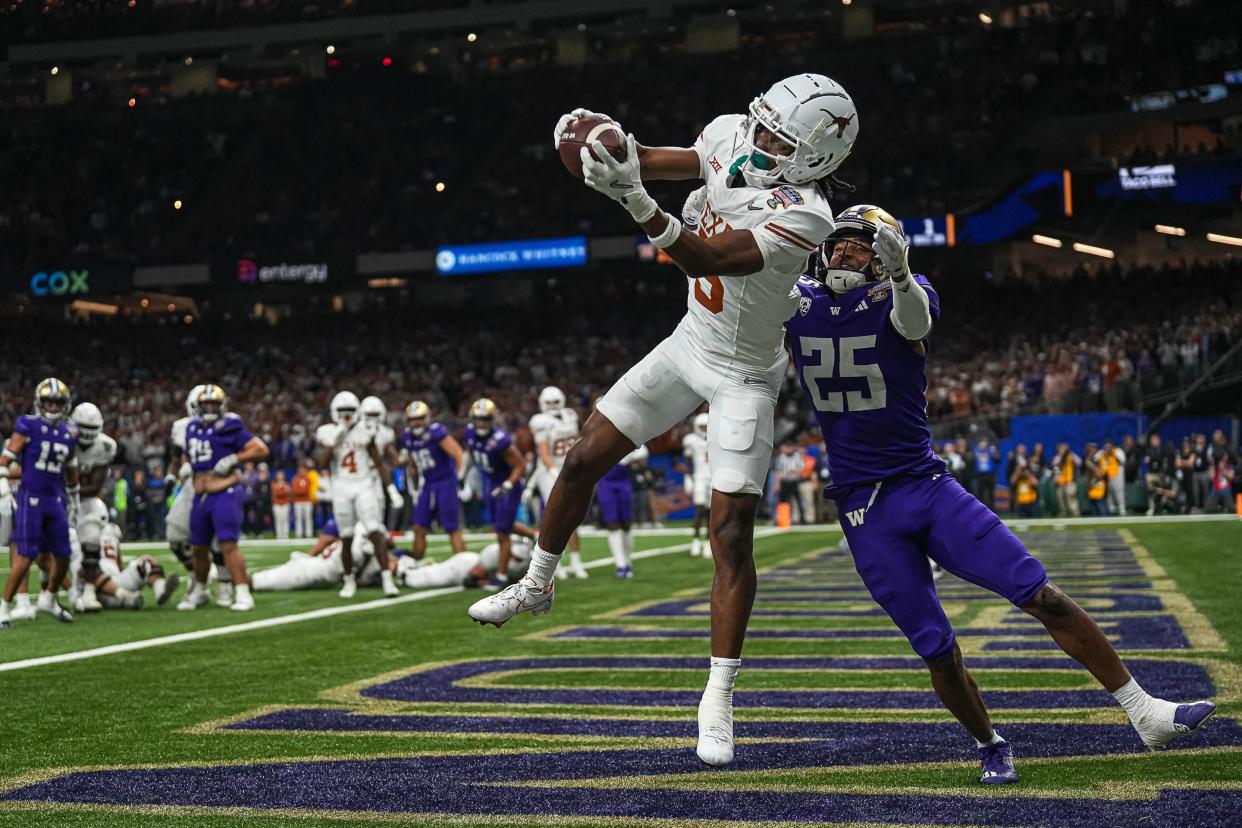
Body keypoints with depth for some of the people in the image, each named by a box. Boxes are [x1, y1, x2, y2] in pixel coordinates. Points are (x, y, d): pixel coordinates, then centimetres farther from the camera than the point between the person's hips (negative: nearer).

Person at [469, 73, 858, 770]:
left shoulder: (805, 215, -30)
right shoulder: (730, 136, -10)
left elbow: (705, 260, -37)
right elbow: (657, 161, 5)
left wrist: (635, 199, -48)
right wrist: (600, 140, -16)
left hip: (743, 378, -6)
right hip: (689, 345, 7)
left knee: (732, 534, -8)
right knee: (586, 459, 9)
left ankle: (719, 701, 1)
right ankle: (537, 584, 34)